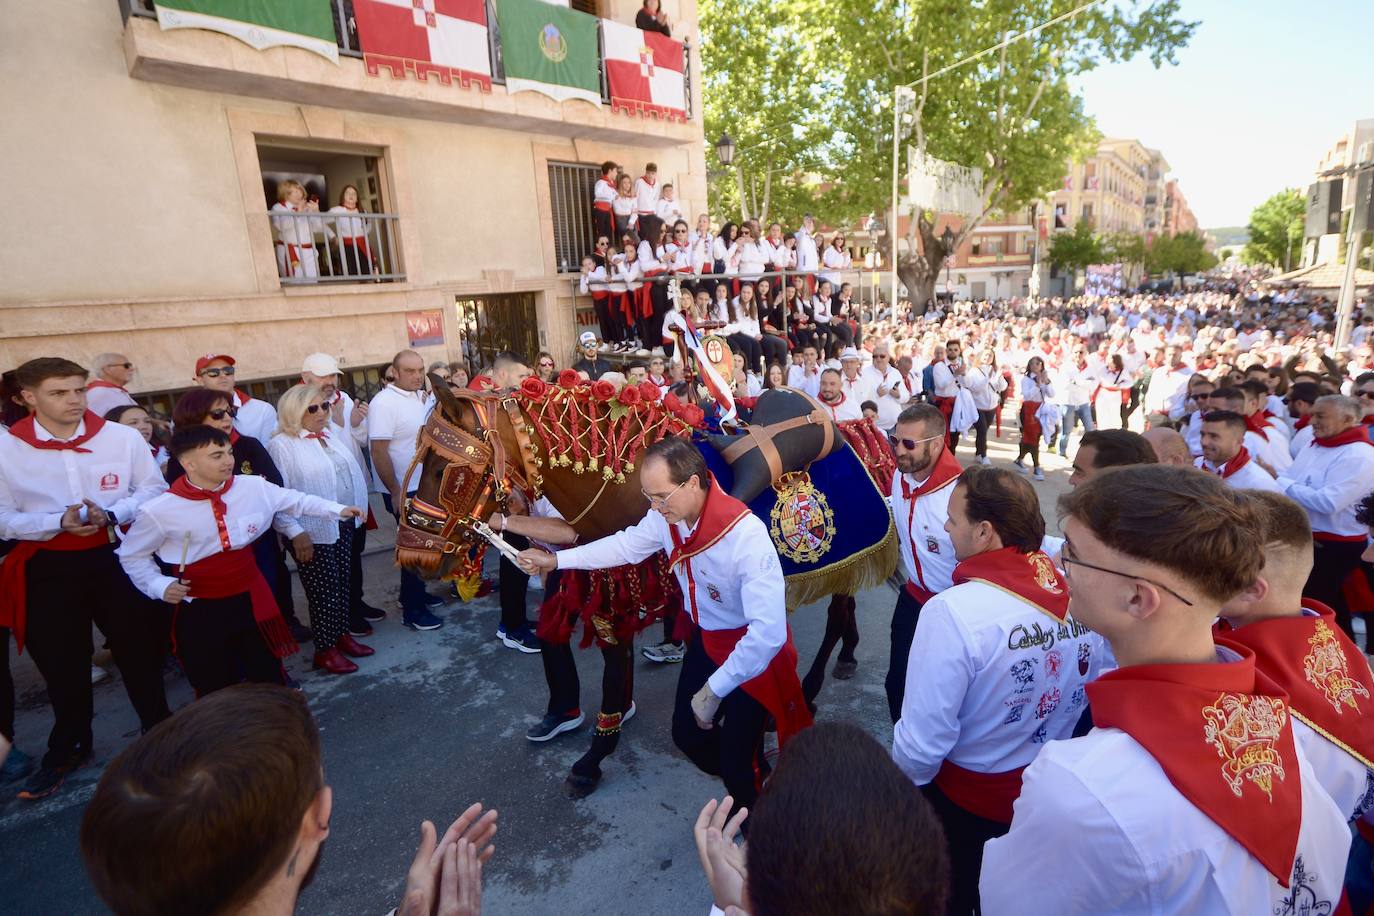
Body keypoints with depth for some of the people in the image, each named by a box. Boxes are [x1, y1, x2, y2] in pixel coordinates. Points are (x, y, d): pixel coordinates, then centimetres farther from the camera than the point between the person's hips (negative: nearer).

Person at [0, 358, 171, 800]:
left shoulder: (122, 436, -7)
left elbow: (154, 490, -1)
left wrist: (110, 514, -18)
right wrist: (59, 522, -21)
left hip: (118, 557, 0)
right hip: (49, 568, 1)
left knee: (138, 648, 11)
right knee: (61, 663, 14)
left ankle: (159, 731, 32)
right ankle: (68, 748, 37)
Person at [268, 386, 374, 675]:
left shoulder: (332, 434, 10)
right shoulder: (282, 445, -12)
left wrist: (358, 511, 14)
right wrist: (296, 532, -18)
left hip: (345, 524, 7)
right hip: (313, 531, -7)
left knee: (344, 583, 15)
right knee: (324, 590, 3)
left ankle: (342, 634, 31)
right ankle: (325, 649, 17)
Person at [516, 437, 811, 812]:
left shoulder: (747, 536, -37)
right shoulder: (667, 514, -17)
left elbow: (768, 633, -39)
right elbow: (626, 544, 4)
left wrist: (713, 691, -31)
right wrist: (555, 560, 5)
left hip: (753, 652, -6)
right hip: (707, 639, 7)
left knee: (735, 760, -3)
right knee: (687, 735, 16)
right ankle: (745, 782, 46)